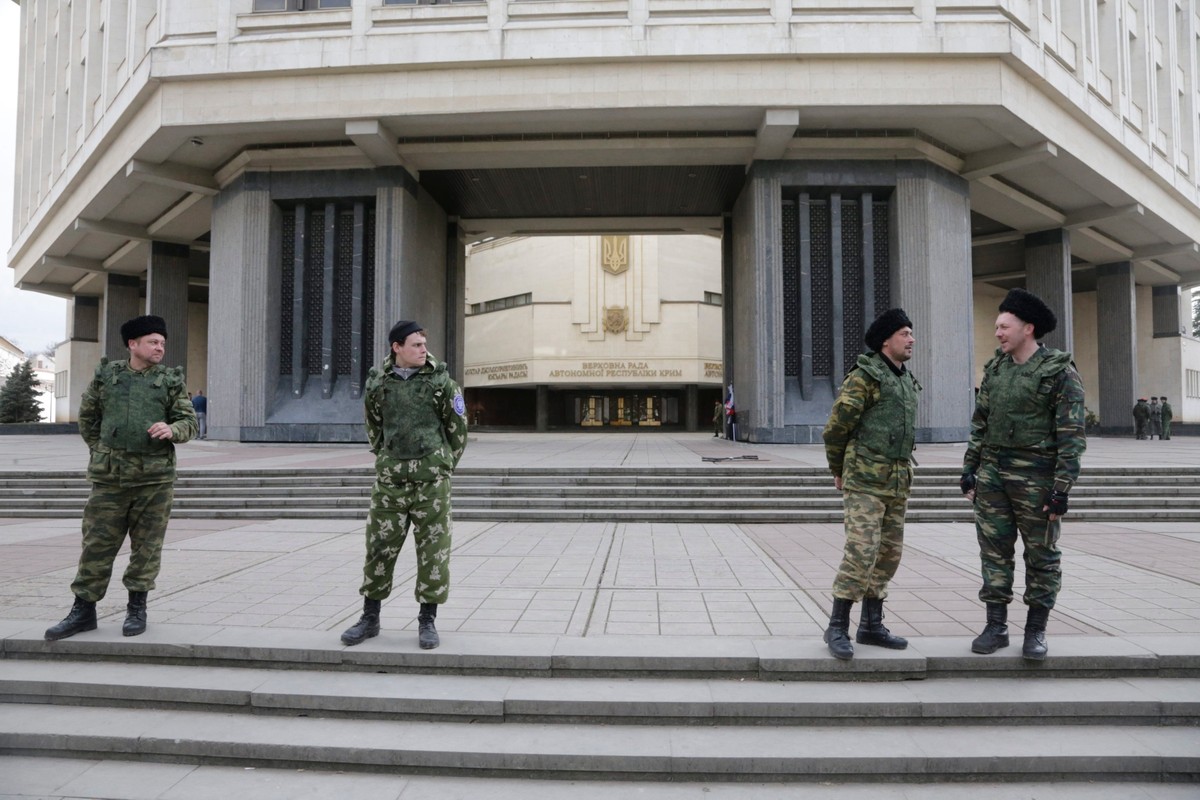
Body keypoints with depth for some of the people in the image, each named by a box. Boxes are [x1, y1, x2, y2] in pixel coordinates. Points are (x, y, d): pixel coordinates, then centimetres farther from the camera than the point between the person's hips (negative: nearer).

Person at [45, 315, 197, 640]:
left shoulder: (171, 380, 3)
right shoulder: (106, 375, 7)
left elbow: (189, 421, 1)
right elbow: (87, 416, 19)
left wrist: (171, 430, -19)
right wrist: (99, 450, 12)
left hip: (155, 477, -1)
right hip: (109, 476, 1)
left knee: (147, 545, 5)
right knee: (97, 543, 5)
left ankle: (137, 609, 18)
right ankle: (83, 611, 16)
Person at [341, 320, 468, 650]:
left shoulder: (440, 380, -2)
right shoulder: (377, 381, 3)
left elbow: (457, 426, 4)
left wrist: (443, 465, 9)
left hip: (431, 480, -2)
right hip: (390, 479, 2)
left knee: (433, 549, 2)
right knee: (379, 546, 6)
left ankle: (427, 620, 15)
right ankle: (370, 617, 22)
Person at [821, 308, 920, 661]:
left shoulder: (908, 381, 16)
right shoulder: (864, 377, -10)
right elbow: (836, 427, -9)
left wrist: (899, 471, 19)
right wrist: (839, 471, 3)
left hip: (897, 482, 8)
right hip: (865, 481, -8)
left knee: (889, 553, 10)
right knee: (861, 552, -12)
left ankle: (871, 625, 21)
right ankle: (837, 628, -2)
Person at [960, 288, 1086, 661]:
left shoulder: (1060, 372, -8)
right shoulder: (995, 369, 9)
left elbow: (1071, 435, -12)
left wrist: (1062, 489, -16)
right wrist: (969, 469, 10)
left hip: (1035, 476, -5)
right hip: (992, 473, 5)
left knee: (1042, 554, 6)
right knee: (994, 550, 6)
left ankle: (1036, 630, 18)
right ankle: (996, 627, 15)